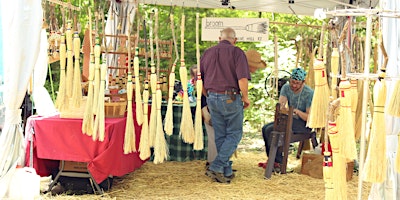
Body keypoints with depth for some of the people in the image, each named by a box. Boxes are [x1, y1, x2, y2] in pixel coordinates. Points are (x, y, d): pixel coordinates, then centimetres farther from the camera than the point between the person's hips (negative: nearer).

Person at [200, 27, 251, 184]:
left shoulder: (208, 53, 11)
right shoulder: (237, 52, -5)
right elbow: (242, 79, -16)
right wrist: (245, 97, -3)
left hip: (212, 99, 5)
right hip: (231, 98, -5)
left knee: (220, 136, 12)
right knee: (234, 134, 5)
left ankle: (226, 172, 17)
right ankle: (216, 167, -6)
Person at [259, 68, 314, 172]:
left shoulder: (309, 93, -18)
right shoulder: (286, 87, 0)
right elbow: (280, 105, -14)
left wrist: (297, 111, -36)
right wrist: (284, 108, -38)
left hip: (304, 124, -7)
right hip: (291, 119, 7)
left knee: (271, 130, -22)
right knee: (265, 128, -9)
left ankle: (278, 162, -13)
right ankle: (271, 159, -1)